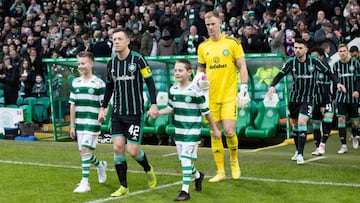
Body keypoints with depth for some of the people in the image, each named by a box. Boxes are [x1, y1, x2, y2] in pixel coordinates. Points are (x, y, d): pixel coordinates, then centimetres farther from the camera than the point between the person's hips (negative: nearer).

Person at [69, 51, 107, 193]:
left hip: (92, 123, -6)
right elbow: (72, 104, 12)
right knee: (84, 152, 11)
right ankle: (100, 165, 41)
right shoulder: (75, 83, 9)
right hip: (79, 123, 6)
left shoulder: (99, 83, -6)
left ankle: (85, 182, -9)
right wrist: (72, 125, 11)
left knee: (85, 150, -14)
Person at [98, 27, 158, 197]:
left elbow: (150, 82, -8)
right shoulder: (111, 62, 5)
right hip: (117, 113, 5)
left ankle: (148, 169, 26)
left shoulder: (137, 59, -10)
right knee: (118, 148, -4)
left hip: (135, 113, -4)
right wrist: (103, 108, 16)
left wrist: (154, 105, -15)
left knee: (133, 150, -6)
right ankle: (123, 187, 7)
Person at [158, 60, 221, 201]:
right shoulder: (173, 90, 3)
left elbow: (206, 111, -6)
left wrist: (215, 129, 0)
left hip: (192, 132, -6)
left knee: (186, 159, -13)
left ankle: (185, 191, -9)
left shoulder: (195, 91, -14)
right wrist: (158, 112, 0)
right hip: (179, 131, 6)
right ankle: (198, 176, 44)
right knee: (184, 160, 14)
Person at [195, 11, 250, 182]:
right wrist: (200, 80, -3)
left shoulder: (232, 42, -2)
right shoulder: (203, 47, 8)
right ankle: (220, 171, 13)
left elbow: (242, 67, -1)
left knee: (229, 131, -13)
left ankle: (234, 160, 16)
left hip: (229, 95, -4)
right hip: (211, 96, 4)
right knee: (214, 134, 4)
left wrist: (244, 89, -8)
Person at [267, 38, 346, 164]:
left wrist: (337, 82, -14)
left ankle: (300, 155, -16)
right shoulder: (291, 62, -5)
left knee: (302, 122, -18)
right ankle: (298, 150, 32)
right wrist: (272, 85, -24)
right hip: (294, 97, 3)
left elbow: (327, 72, -1)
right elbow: (280, 74, -6)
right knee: (295, 124, 12)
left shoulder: (314, 61, -9)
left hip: (307, 99, -3)